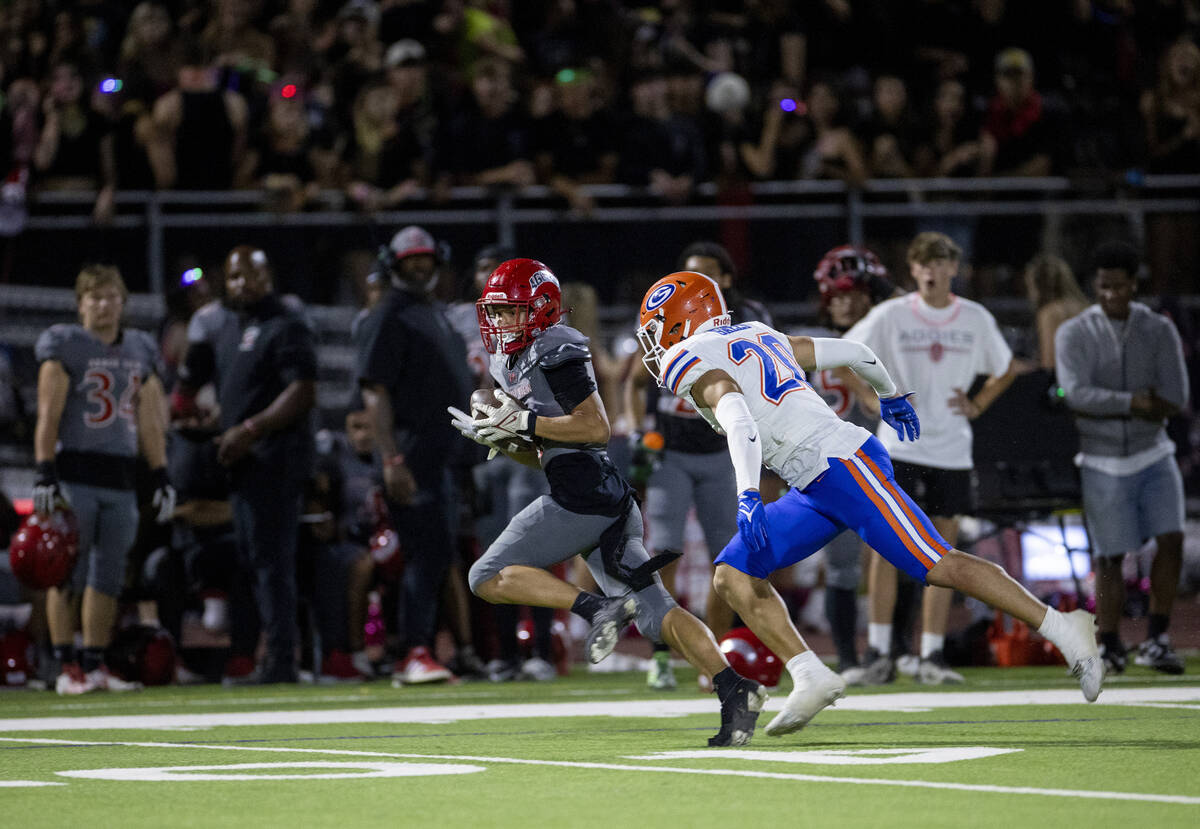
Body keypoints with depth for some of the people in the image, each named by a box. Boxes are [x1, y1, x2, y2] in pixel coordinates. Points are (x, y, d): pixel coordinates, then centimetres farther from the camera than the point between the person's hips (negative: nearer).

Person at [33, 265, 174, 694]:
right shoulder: (64, 346, -1)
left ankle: (95, 665, 10)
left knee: (108, 576, 5)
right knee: (69, 573, -5)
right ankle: (67, 667, -3)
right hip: (74, 472, -5)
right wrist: (45, 474, -14)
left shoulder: (141, 351, 15)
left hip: (121, 476, 5)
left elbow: (149, 422, 18)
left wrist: (162, 477, 13)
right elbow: (48, 416, -6)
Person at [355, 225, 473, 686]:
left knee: (436, 552, 10)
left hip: (443, 453, 9)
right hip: (412, 450, -9)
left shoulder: (437, 314, 21)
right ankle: (415, 653, -16)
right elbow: (375, 393, -14)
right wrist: (391, 461, -23)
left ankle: (413, 657, 15)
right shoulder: (387, 319, -8)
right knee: (427, 551, -15)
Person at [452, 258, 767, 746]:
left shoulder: (556, 352, -8)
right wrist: (497, 436, 11)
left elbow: (596, 428, -15)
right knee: (657, 615, 2)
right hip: (608, 503, 10)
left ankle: (598, 608, -17)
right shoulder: (508, 364, 22)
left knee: (489, 578, -4)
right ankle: (734, 690, -11)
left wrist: (525, 422, -11)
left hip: (583, 498, -10)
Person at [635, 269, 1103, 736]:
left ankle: (1064, 631, -8)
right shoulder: (759, 338, 21)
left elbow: (739, 420, -25)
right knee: (733, 575, 4)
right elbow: (852, 352, 26)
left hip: (844, 466, -10)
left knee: (937, 566, -12)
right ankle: (810, 678, -6)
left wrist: (747, 496, -35)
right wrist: (890, 395, 44)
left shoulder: (689, 361, -4)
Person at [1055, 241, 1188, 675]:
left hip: (1153, 456, 2)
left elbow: (1175, 399, -10)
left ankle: (1156, 641, -4)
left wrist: (1106, 405, -15)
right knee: (1110, 557, 0)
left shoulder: (1159, 331, 1)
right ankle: (1110, 648, 13)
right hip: (1103, 464, -2)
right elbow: (1076, 394, -19)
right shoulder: (1074, 335, -4)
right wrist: (1133, 402, -20)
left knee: (1171, 539, -12)